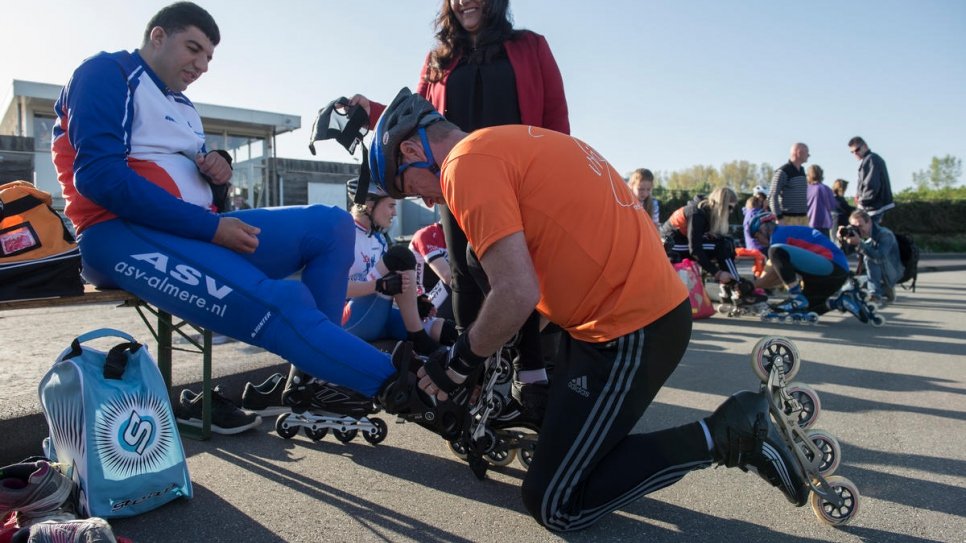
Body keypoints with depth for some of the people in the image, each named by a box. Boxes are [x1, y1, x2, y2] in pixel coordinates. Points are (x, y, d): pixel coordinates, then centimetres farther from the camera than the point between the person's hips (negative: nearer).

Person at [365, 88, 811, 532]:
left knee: (554, 504, 1)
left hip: (629, 330, -10)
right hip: (652, 307, 10)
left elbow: (517, 296, -22)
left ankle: (725, 436, 3)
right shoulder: (511, 144, 17)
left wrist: (460, 361, -3)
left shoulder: (467, 163, -13)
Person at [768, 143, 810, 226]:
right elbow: (772, 197, -15)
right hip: (788, 219, -8)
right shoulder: (783, 172, -10)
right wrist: (779, 218, -19)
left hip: (803, 218, 8)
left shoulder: (802, 170, 16)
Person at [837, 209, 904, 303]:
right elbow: (845, 252, -12)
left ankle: (875, 293, -28)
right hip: (878, 277, 7)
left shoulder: (885, 235, -22)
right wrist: (842, 240, -32)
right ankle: (885, 290, 17)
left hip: (892, 274, -7)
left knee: (869, 258, -31)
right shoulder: (858, 235, -3)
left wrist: (859, 244, -50)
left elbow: (880, 257, -40)